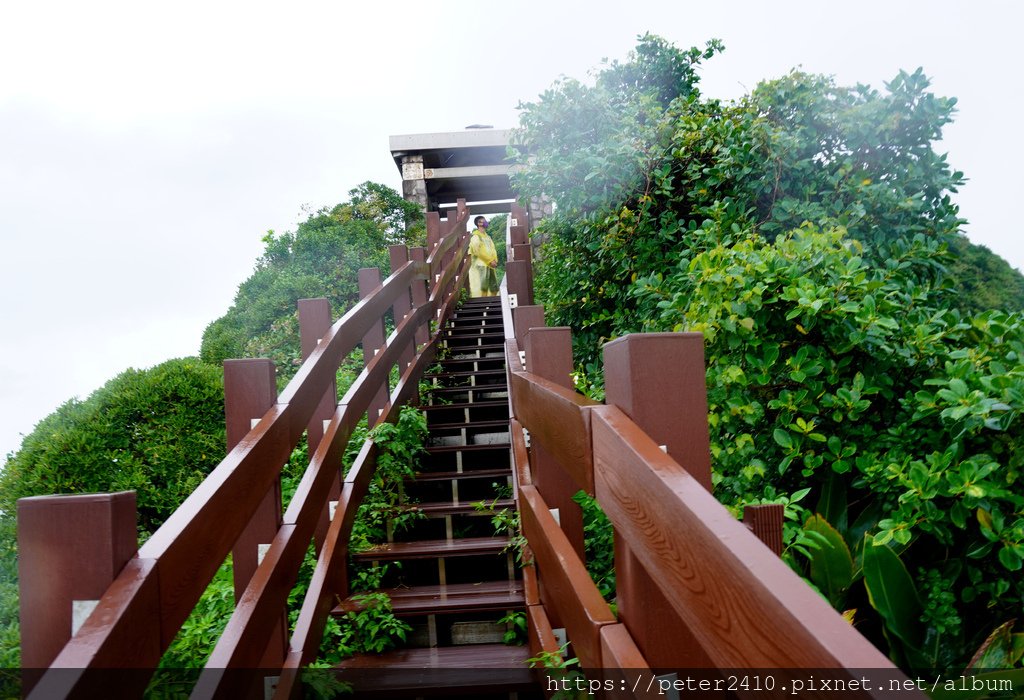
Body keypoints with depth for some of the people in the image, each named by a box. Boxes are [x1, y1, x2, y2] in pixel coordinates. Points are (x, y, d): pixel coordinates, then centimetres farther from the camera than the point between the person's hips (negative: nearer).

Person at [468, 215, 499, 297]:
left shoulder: (487, 236, 22)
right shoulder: (475, 236, -1)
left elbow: (493, 250, 16)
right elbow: (478, 251, -12)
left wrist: (495, 260, -3)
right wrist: (490, 260, -14)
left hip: (491, 265, 7)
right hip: (482, 264, -7)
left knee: (494, 287, 3)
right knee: (484, 287, -12)